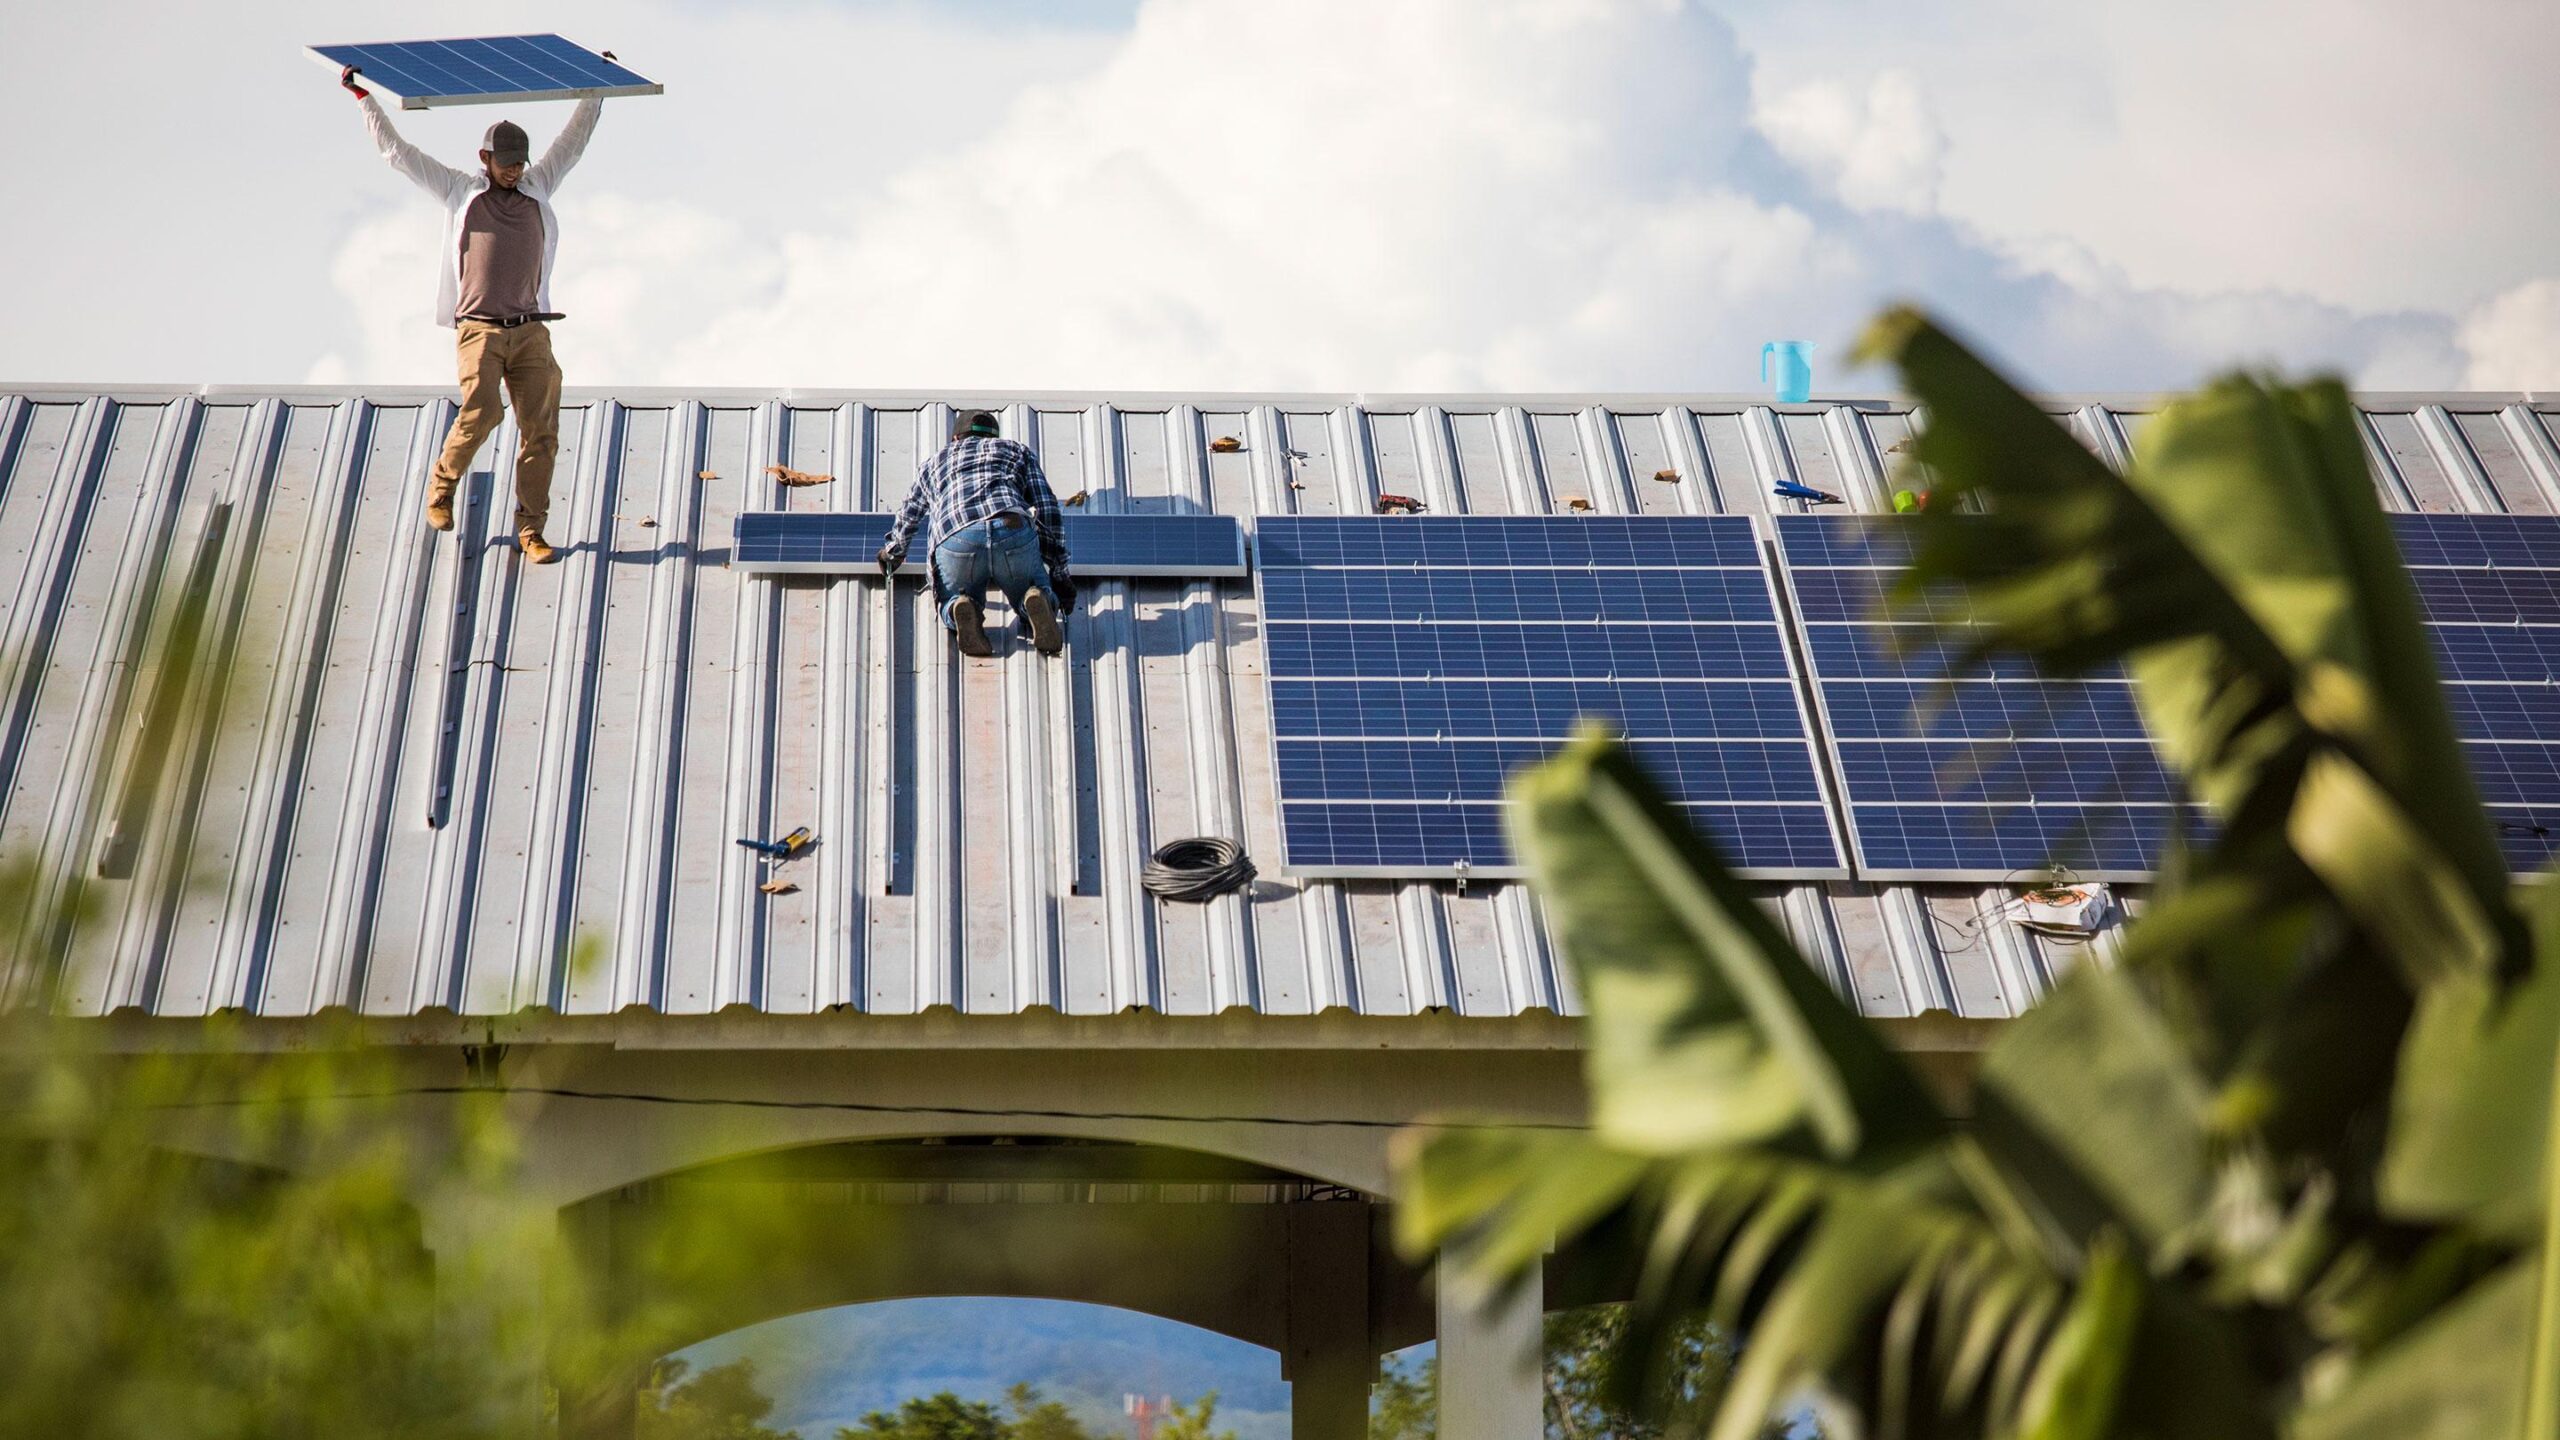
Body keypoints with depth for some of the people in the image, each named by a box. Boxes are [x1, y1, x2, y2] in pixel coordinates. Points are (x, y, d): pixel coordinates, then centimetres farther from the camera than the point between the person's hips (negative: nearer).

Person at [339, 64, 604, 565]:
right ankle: (441, 487, 7)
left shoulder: (537, 190, 18)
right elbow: (398, 152, 15)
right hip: (479, 329, -3)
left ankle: (531, 530, 0)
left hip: (531, 331, 3)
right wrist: (362, 96, 16)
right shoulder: (460, 191, 12)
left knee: (540, 430, -6)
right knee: (481, 413, -20)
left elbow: (573, 140, 28)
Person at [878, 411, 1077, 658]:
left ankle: (961, 610, -11)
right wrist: (1059, 574, 24)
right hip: (1013, 531, -1)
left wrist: (892, 553, 69)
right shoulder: (1018, 450, 34)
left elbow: (908, 516, 49)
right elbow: (1047, 510, 23)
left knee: (951, 602, 26)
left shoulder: (937, 462, 39)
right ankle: (1037, 603, -14)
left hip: (955, 540, 1)